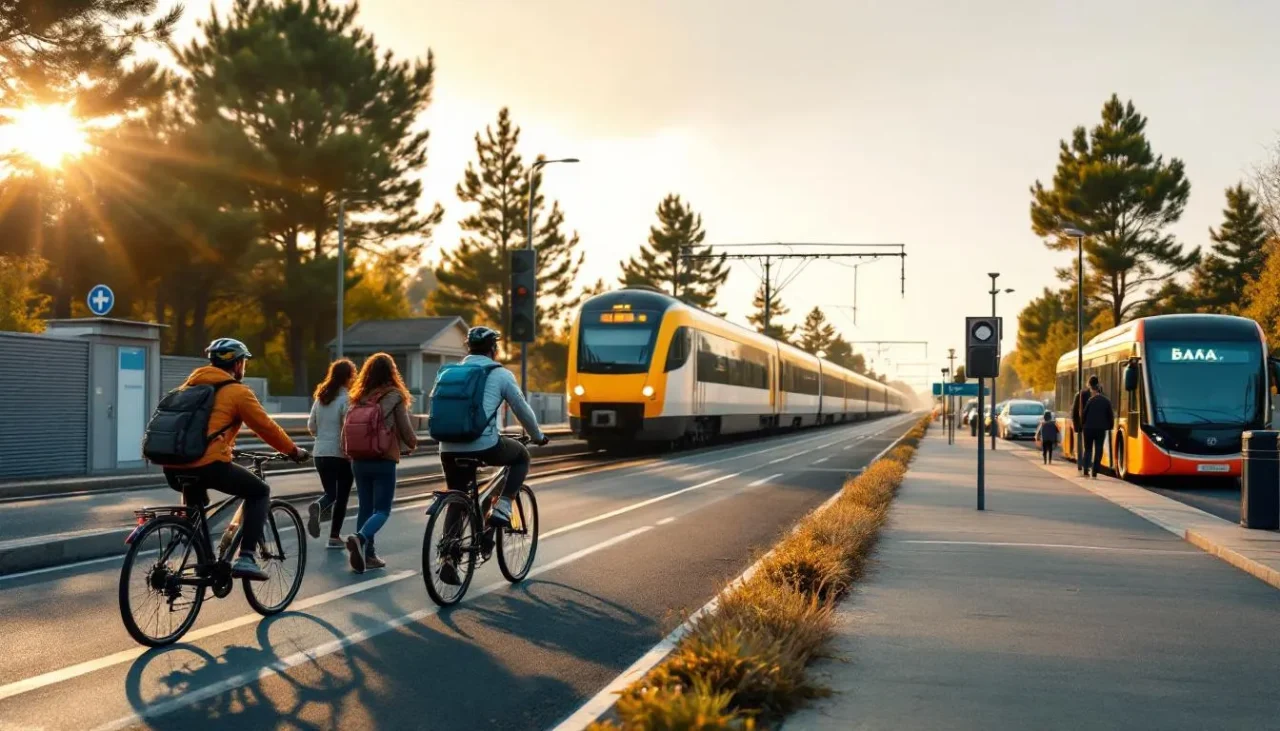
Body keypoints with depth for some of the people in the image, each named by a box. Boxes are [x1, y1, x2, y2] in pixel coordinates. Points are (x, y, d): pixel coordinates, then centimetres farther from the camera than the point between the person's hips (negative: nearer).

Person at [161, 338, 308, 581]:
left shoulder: (191, 385, 21)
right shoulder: (237, 391, 2)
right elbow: (266, 427, 3)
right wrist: (294, 451, 17)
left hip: (173, 469, 7)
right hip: (208, 466, -7)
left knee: (195, 501, 39)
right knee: (260, 491, 13)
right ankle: (245, 558, -1)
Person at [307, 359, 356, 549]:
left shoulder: (321, 397, 6)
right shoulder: (346, 399, -13)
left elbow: (311, 426, 11)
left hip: (321, 453, 5)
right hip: (341, 455, -5)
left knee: (330, 493, 15)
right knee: (341, 496, 7)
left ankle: (318, 507, -17)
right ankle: (335, 536, 8)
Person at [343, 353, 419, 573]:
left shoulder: (356, 398, 4)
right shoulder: (394, 396, -8)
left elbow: (345, 429, 6)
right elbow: (406, 430, -4)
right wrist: (413, 444, 17)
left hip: (359, 461, 5)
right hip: (383, 461, -5)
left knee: (365, 507, 14)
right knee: (382, 510, -1)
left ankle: (367, 554, 15)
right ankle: (361, 537, -28)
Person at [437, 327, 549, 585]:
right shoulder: (500, 375, 4)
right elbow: (522, 410, 10)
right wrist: (538, 436, 27)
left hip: (449, 447, 5)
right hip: (484, 445, -4)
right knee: (522, 456, 23)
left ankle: (448, 559, 10)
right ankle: (501, 508, 10)